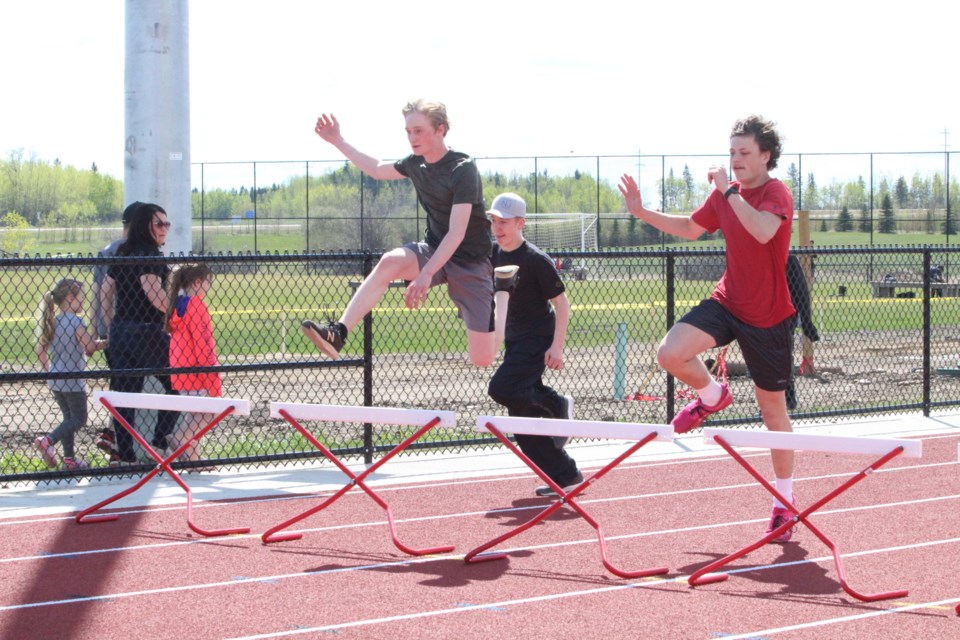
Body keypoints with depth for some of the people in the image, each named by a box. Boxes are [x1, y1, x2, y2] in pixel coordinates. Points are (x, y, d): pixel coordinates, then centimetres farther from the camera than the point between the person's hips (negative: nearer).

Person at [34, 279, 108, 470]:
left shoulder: (51, 321, 7)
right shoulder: (76, 321, -15)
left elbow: (40, 350, 9)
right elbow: (90, 347, -14)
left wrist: (49, 369, 18)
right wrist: (103, 344, 5)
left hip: (54, 380, 8)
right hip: (72, 379, -8)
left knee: (69, 417, 17)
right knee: (79, 419, 1)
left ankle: (69, 458, 17)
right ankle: (48, 441, -16)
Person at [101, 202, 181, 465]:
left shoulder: (123, 254, 14)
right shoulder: (149, 255, -11)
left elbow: (104, 290, 18)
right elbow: (153, 292, -22)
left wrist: (112, 327, 23)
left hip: (120, 331, 8)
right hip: (146, 331, -8)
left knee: (125, 392, 9)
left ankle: (124, 453, 8)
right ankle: (160, 441, -1)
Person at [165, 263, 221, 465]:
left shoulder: (178, 304, 14)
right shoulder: (196, 305, -14)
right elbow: (201, 339, -19)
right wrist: (209, 365, -17)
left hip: (181, 368, 9)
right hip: (196, 368, -9)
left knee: (195, 415, 13)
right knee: (206, 413, -4)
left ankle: (193, 457, 11)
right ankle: (178, 440, -20)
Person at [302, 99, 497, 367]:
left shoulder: (463, 169, -21)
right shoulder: (416, 163, 1)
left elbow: (457, 233, -28)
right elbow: (377, 169, 23)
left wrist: (426, 274, -37)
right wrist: (338, 142, 17)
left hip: (471, 262, -5)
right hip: (434, 251, 5)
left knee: (482, 360, -9)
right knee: (390, 262, -30)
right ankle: (338, 332, -35)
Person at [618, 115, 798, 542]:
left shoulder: (776, 193, -16)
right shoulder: (724, 193, 4)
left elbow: (763, 231, -39)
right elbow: (691, 228, 23)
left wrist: (730, 190, -33)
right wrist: (642, 212, 13)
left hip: (768, 318, -5)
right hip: (727, 302, 5)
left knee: (772, 410, 6)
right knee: (670, 353, -20)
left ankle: (785, 499, 21)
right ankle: (712, 396, 14)